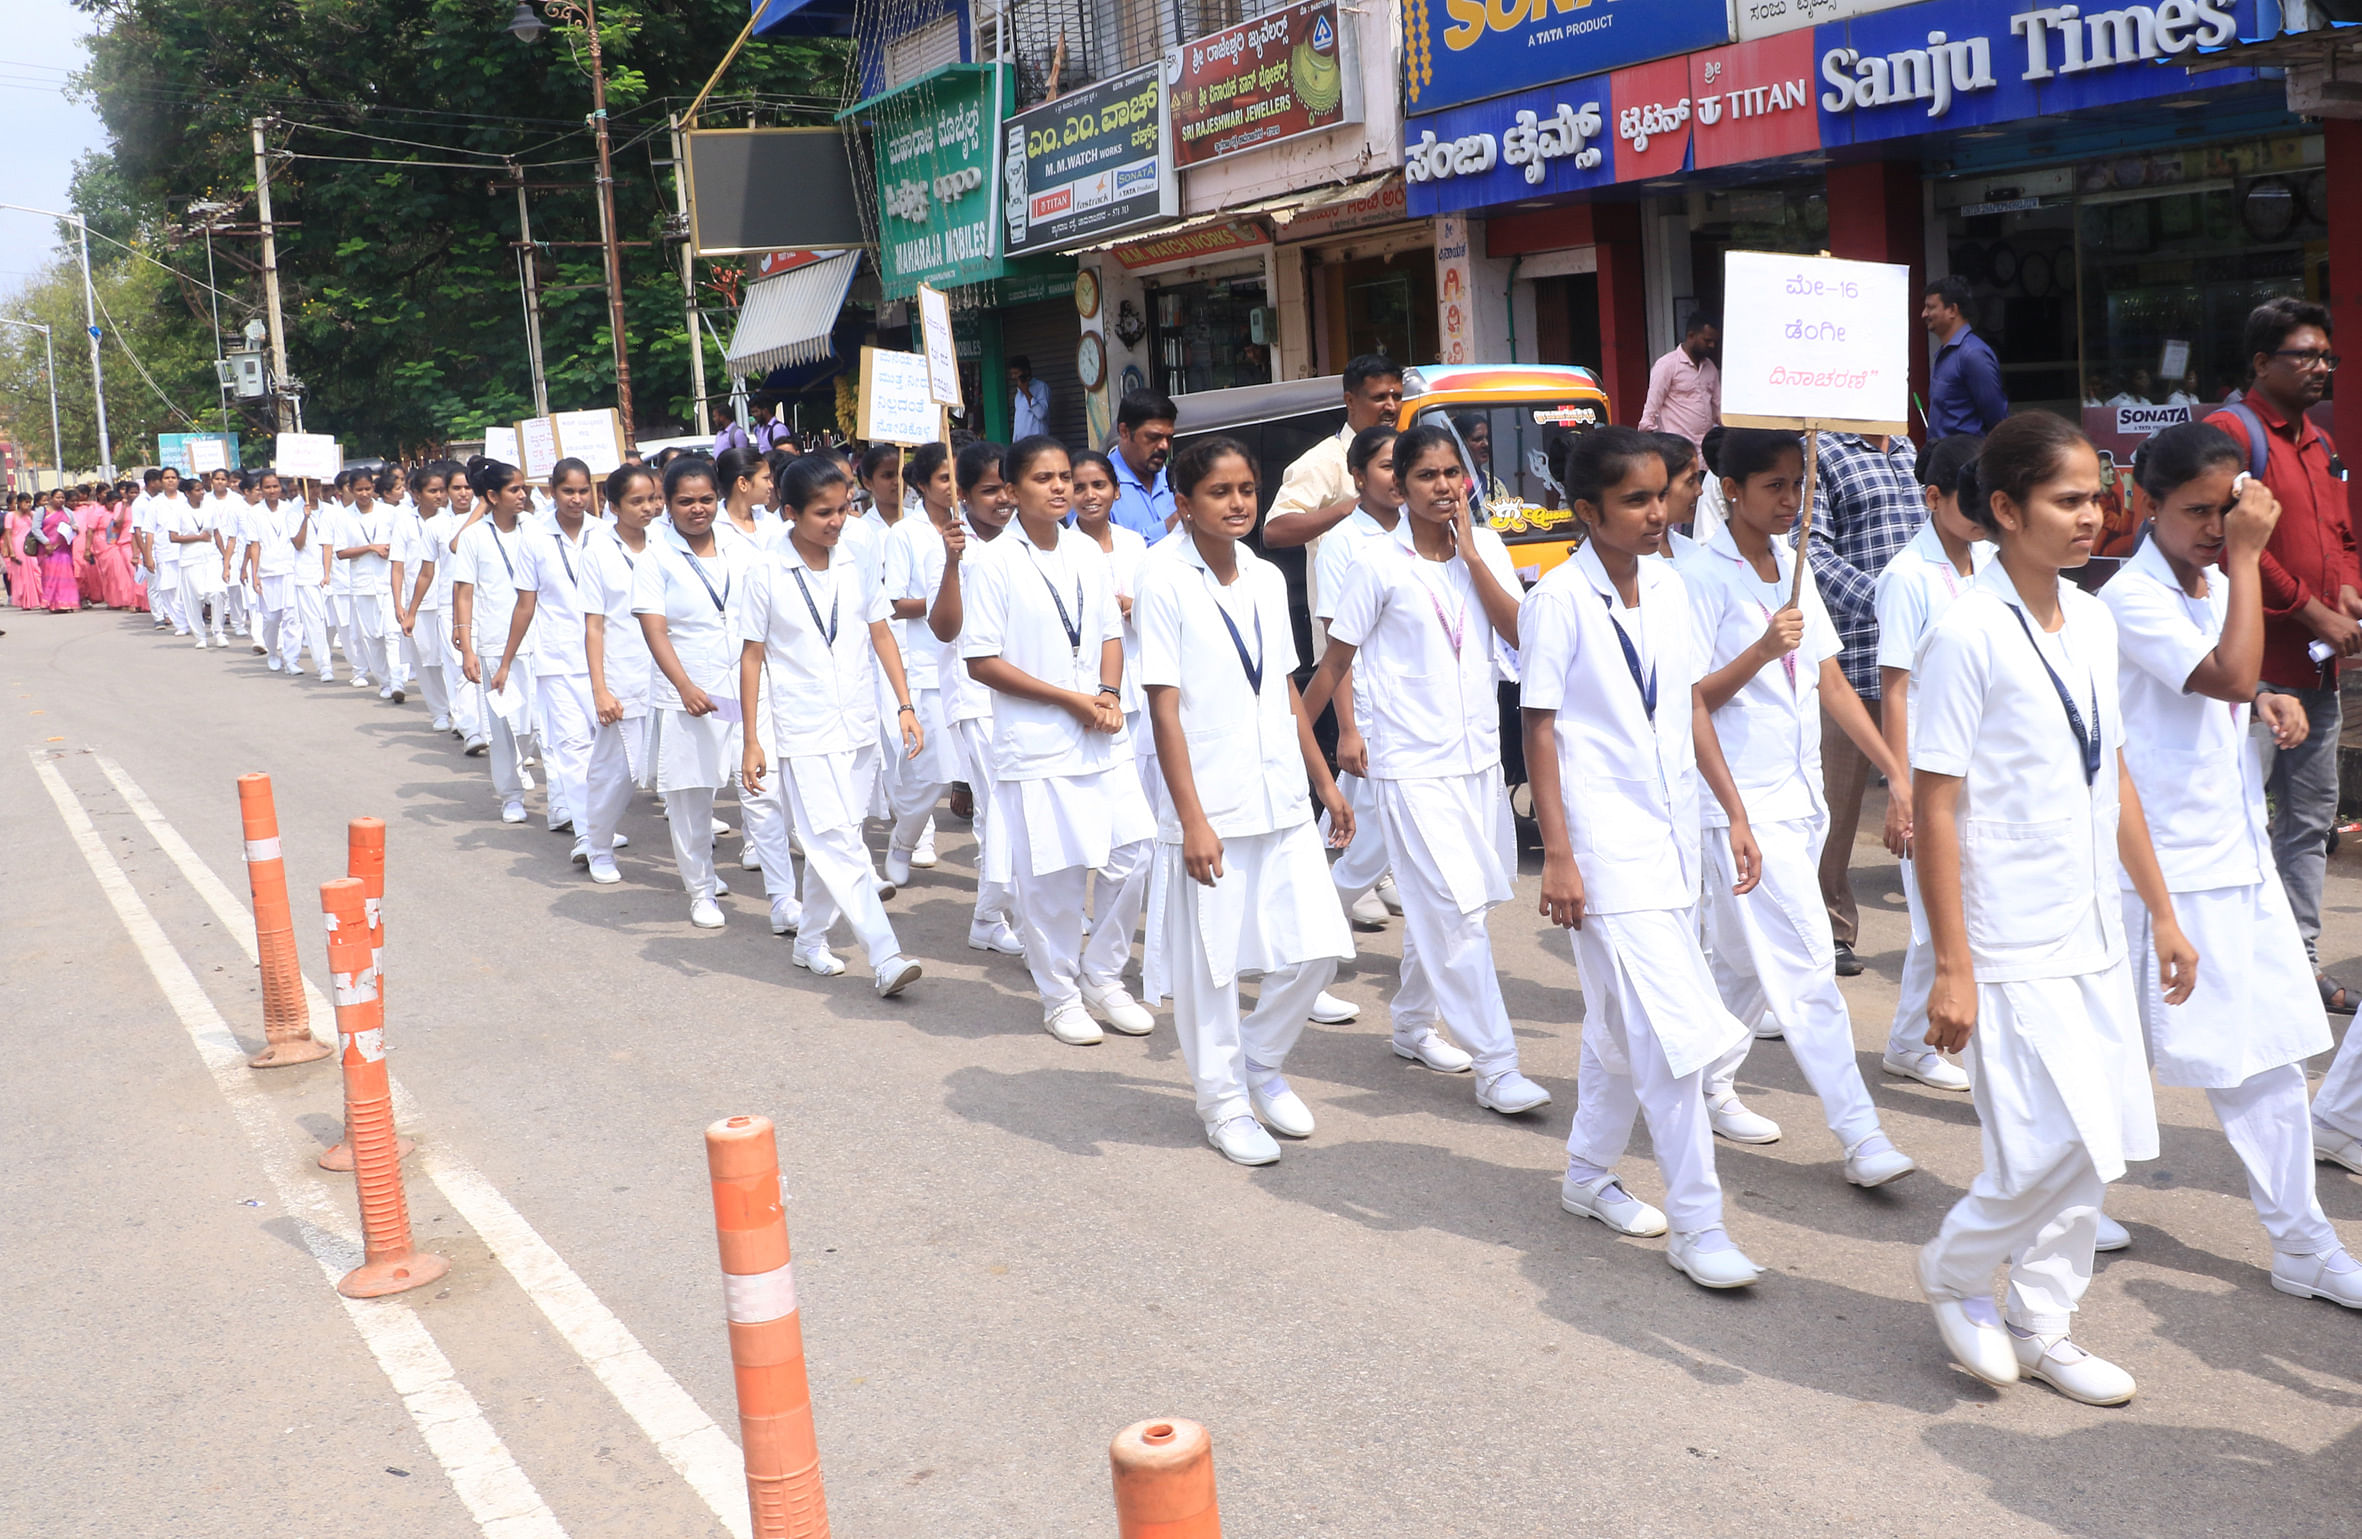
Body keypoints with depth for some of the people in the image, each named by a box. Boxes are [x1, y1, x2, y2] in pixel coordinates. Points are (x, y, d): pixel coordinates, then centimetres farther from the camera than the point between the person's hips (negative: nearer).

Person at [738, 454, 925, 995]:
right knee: (838, 843, -12)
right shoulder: (767, 574, -6)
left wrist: (905, 706, 3)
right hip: (804, 730, -4)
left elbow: (881, 634, 10)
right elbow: (752, 655, -2)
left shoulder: (856, 564, 3)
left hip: (859, 726, 4)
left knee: (832, 843, 12)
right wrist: (750, 741, -3)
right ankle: (886, 956, -15)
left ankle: (811, 940, 28)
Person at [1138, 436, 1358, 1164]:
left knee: (1316, 948, 5)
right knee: (1209, 963, 5)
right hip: (1210, 806, -6)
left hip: (1281, 800, 6)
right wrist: (1192, 820, -17)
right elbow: (1164, 708, -13)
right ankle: (1224, 1102, 23)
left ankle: (1263, 1063, 30)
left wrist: (1324, 782, 17)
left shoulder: (1266, 578, 9)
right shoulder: (1165, 580, -10)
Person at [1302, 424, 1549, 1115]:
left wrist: (1469, 552, -11)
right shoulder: (1381, 563, -7)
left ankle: (1412, 1026, 35)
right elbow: (1337, 658, -1)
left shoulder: (1485, 546, 5)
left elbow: (1519, 633, -6)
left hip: (1478, 755, 5)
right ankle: (1495, 1067, -4)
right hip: (1410, 764, -5)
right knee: (1457, 913, -8)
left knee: (1436, 908, 16)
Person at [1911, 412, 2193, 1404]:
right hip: (2011, 946, -7)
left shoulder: (2092, 622, 7)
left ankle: (2041, 1327, 28)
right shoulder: (1968, 635, -15)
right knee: (2063, 1147, -8)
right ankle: (1953, 1271, 19)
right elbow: (1935, 807, -16)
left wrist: (2160, 911, 16)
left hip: (2092, 935, 8)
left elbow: (2113, 776, 16)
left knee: (2097, 1150, 11)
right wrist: (1951, 969, -18)